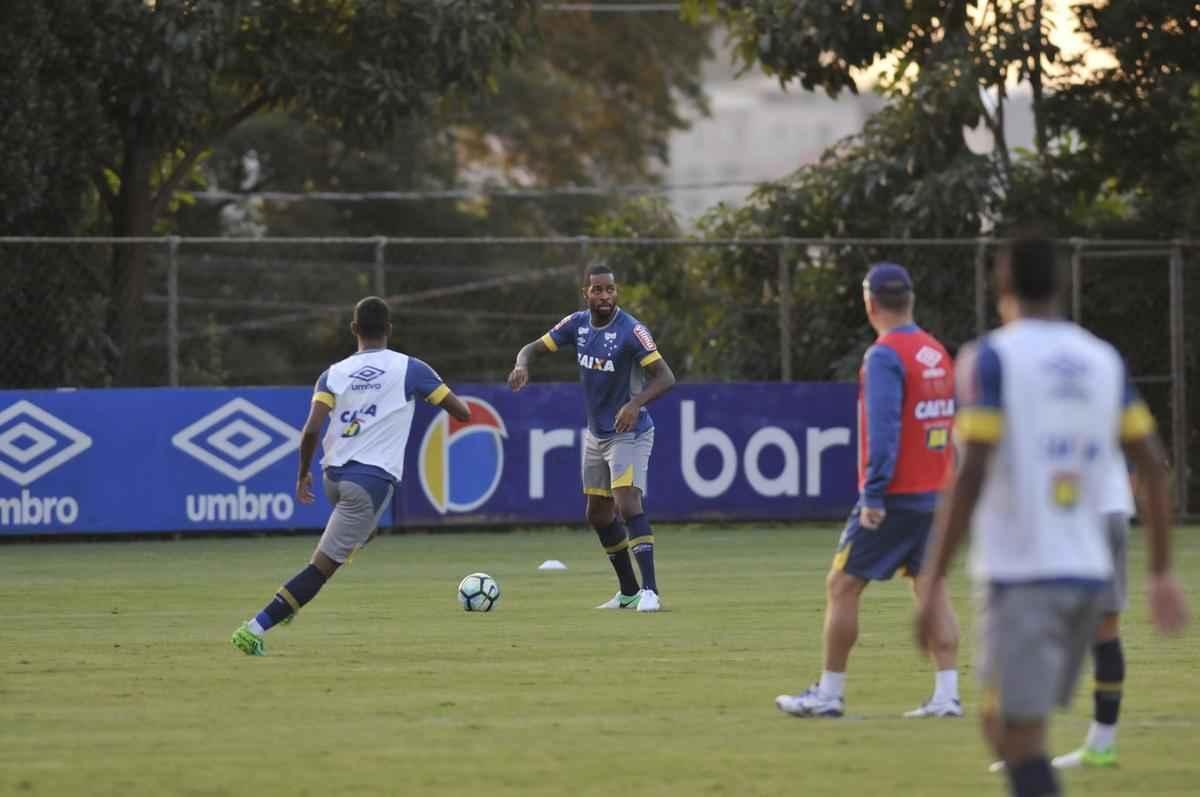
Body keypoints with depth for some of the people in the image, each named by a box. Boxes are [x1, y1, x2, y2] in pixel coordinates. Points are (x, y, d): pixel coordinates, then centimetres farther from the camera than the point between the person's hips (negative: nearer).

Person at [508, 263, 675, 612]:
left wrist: (636, 403, -42)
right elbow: (534, 347, 5)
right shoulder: (577, 324, -2)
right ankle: (628, 591, 27)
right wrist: (522, 364, -20)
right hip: (596, 434, 7)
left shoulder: (630, 330, -21)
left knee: (628, 504, -24)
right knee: (598, 514, 14)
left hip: (629, 433, -7)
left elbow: (665, 377, -24)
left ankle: (649, 592, -26)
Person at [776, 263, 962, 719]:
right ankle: (947, 694, 3)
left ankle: (829, 694, 5)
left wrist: (873, 496, -19)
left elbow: (883, 429, -21)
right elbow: (952, 421, 14)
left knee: (842, 586, 2)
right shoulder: (938, 353, 10)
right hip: (934, 494, 7)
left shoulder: (884, 356, -14)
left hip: (895, 496, -7)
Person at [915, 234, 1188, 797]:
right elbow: (1153, 467, 10)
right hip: (1088, 570, 6)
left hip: (1021, 575, -6)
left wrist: (931, 585, -12)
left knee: (1020, 737, -7)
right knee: (1007, 725, 20)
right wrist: (1162, 575, 17)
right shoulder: (1105, 361, 12)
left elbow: (970, 475, -14)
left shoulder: (991, 359, -5)